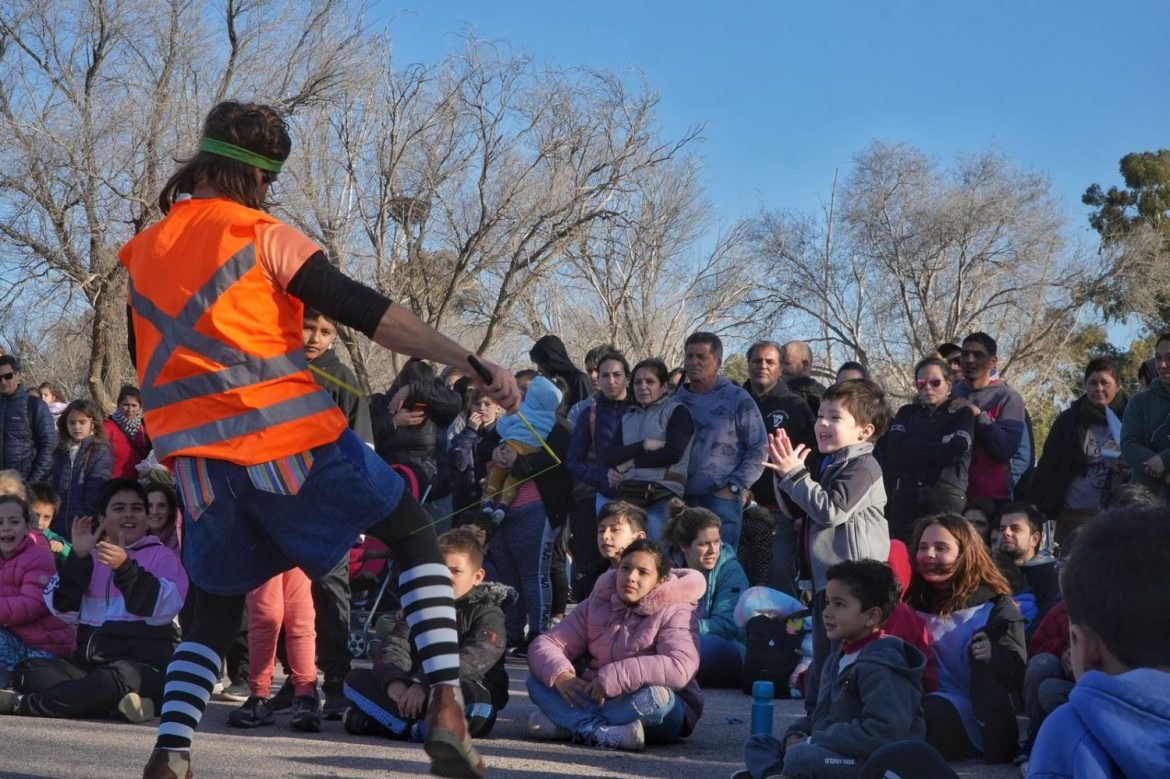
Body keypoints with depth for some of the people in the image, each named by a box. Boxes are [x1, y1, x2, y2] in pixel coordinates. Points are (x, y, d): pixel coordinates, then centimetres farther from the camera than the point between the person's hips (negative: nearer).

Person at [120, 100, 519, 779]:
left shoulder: (143, 253, 14)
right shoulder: (261, 235, -2)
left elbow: (151, 360, 25)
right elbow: (364, 310, -10)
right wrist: (472, 364, -12)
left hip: (200, 460, 5)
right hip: (292, 439, -5)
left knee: (216, 610, 22)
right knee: (415, 535, 11)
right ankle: (447, 704, -4)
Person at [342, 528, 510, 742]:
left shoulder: (487, 612, -1)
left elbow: (473, 660, -19)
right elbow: (395, 646, -1)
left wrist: (423, 684, -34)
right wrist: (394, 682, -26)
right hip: (415, 693, 5)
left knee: (475, 697, -39)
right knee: (356, 678, -11)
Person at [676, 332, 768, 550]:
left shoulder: (737, 399, 3)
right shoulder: (677, 400, 14)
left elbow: (759, 450, 1)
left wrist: (733, 487, -6)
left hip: (721, 499, -4)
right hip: (680, 499, 4)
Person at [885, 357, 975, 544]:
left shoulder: (962, 413, 11)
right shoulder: (907, 413, 20)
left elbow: (956, 450, -7)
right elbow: (894, 447, 2)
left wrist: (913, 448, 2)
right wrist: (939, 447, 0)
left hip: (947, 498, -3)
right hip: (906, 497, 3)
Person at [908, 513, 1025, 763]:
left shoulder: (995, 605, 3)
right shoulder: (916, 604, 17)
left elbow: (1017, 672, -7)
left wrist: (993, 654, -29)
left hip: (975, 719, -4)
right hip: (926, 704, 4)